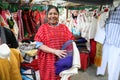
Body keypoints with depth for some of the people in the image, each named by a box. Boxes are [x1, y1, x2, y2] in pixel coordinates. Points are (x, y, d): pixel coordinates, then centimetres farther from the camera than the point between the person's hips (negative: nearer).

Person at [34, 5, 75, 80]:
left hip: (62, 61, 2)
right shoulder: (43, 27, 1)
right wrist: (55, 51, -18)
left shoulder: (64, 27, 9)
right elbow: (39, 45, -7)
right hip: (48, 62, -2)